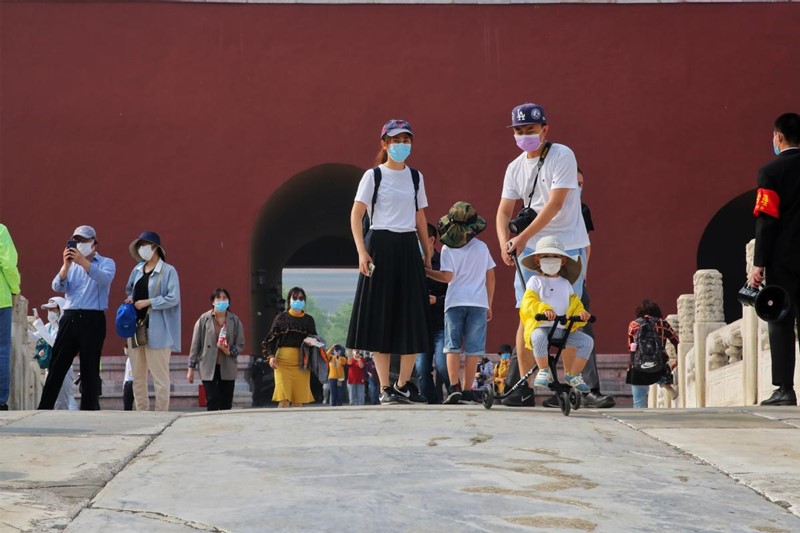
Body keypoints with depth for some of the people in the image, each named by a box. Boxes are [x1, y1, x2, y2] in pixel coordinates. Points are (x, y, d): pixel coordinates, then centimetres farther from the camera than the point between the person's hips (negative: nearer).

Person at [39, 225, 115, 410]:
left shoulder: (106, 263, 6)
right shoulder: (71, 265, 18)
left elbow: (105, 279, -17)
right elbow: (58, 286, 2)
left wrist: (83, 262, -28)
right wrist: (66, 265, -14)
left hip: (92, 319, -4)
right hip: (69, 318, 4)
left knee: (90, 368, -2)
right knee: (57, 365, 0)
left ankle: (89, 408, 2)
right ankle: (44, 408, -1)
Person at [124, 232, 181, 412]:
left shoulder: (168, 271, -5)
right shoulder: (137, 270, 14)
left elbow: (173, 298, -12)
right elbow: (129, 289, 29)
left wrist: (148, 302, -14)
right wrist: (131, 299, 7)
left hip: (156, 332, -7)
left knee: (160, 377, -5)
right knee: (138, 377, 8)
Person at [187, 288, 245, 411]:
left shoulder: (235, 320, 5)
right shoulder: (204, 319, 0)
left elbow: (240, 344, 7)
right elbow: (195, 345, 2)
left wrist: (230, 351, -15)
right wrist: (191, 368, 1)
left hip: (228, 369, 2)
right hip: (209, 368, -2)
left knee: (226, 405, 4)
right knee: (212, 404, -9)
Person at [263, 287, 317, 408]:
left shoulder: (309, 320, 13)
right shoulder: (281, 318, 7)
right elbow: (270, 339, 3)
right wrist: (270, 356, -12)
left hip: (301, 363, 2)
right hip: (283, 361, -2)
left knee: (298, 400, 2)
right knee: (284, 399, -12)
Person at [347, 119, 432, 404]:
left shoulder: (415, 177, 13)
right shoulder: (374, 175, -1)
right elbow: (356, 215, -7)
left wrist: (427, 253, 12)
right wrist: (362, 252, -17)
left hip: (408, 247, 5)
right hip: (380, 245, -5)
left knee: (413, 320, 1)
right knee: (380, 317, -3)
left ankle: (403, 384, 13)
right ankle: (385, 388, 1)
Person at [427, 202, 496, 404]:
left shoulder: (448, 248, -3)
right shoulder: (482, 247, 8)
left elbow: (447, 277, -11)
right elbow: (490, 278, 11)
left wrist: (425, 271, -2)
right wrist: (489, 305, 19)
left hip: (455, 303, -2)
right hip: (479, 302, 2)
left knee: (453, 346, 1)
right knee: (472, 349, 3)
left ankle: (454, 387, -13)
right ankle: (467, 389, 1)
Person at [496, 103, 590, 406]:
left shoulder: (562, 156, -10)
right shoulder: (515, 168, 9)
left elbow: (555, 203, -18)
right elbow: (504, 211, 9)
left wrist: (523, 237, -22)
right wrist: (504, 243, -11)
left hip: (567, 245, -5)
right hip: (531, 247, 5)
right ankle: (525, 385, 4)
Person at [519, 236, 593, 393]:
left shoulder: (565, 284, 20)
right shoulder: (535, 281, 7)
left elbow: (575, 304, 12)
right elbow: (528, 303, -9)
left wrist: (581, 313, -13)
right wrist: (544, 309, -29)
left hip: (564, 328, 4)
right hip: (540, 326, -4)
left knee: (587, 341, -13)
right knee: (539, 338, -39)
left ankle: (573, 375, -2)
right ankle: (543, 371, -22)